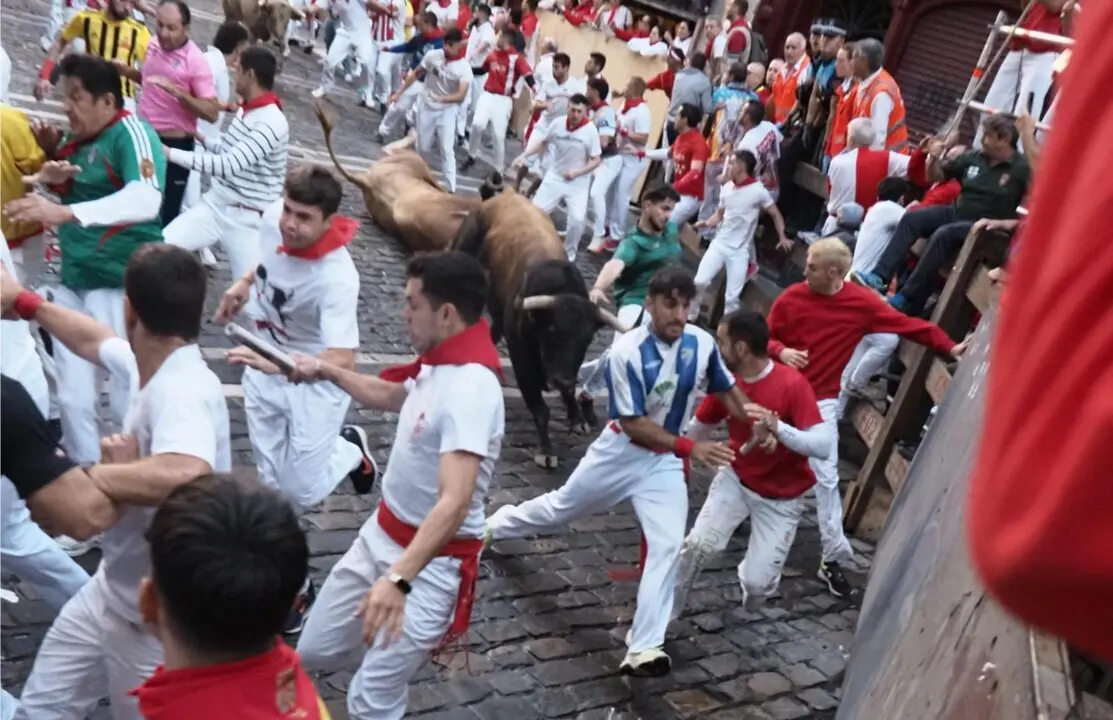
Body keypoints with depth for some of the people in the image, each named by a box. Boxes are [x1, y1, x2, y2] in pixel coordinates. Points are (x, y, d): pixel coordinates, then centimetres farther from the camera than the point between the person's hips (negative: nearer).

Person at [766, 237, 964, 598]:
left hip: (821, 401, -1)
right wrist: (781, 351, -23)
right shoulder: (790, 298, -10)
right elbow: (765, 337, -1)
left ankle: (833, 557, 8)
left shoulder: (861, 302, -11)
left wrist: (948, 346, -13)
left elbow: (907, 324, -8)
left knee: (826, 477, 0)